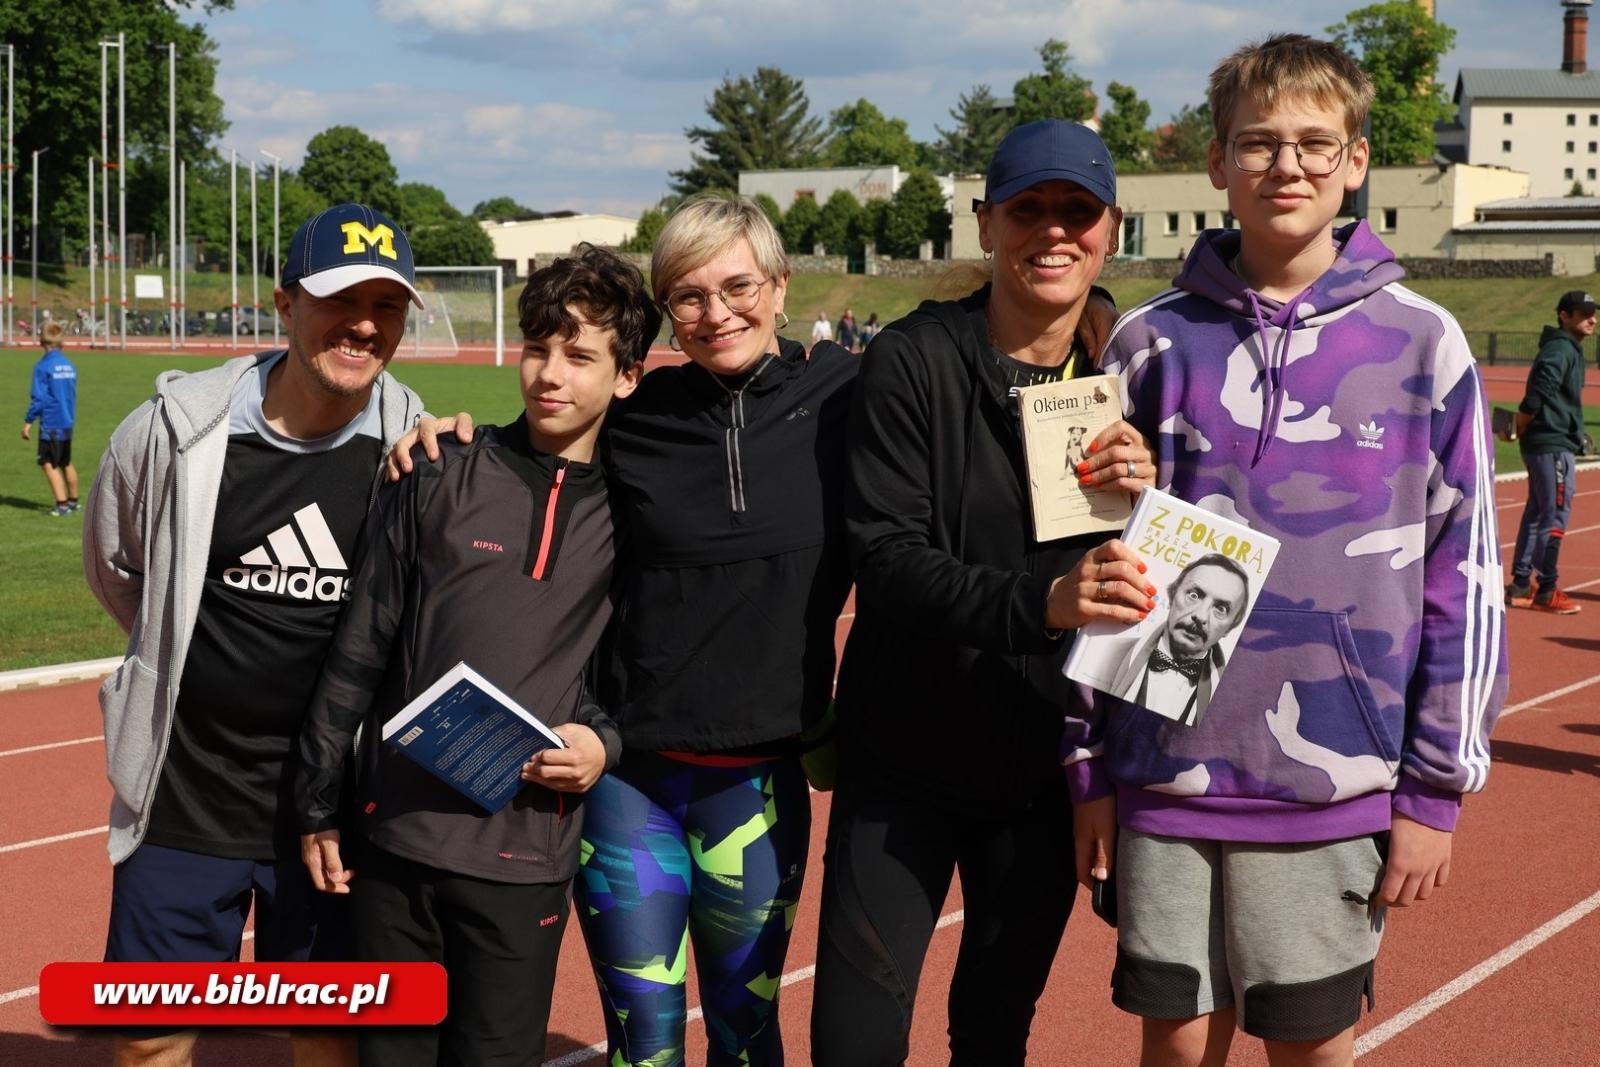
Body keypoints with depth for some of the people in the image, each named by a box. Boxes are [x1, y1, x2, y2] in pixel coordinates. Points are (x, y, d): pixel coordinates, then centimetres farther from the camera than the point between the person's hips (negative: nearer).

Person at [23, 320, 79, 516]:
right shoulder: (69, 365, 8)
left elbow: (38, 398, -15)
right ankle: (73, 501, 29)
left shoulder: (43, 366, -13)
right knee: (66, 463, 20)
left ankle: (62, 504, -13)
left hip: (51, 424, -7)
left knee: (49, 464, -4)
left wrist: (28, 421, -9)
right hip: (67, 422, 7)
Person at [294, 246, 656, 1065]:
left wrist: (607, 740, -9)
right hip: (399, 838, 1)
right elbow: (359, 650, 4)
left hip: (527, 855, 0)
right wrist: (318, 804, 5)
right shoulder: (439, 478, 1)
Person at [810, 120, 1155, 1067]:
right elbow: (886, 559, -19)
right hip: (906, 759, -3)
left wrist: (1149, 503, -17)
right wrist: (1039, 602, -34)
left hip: (1046, 768, 3)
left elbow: (1165, 588, 5)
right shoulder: (914, 360, -10)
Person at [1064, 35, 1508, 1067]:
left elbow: (1464, 576, -1)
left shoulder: (1423, 343, -2)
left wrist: (1437, 785, -3)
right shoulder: (1152, 342, 1)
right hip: (1169, 781, 1)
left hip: (1340, 790, -1)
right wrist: (1088, 767, 5)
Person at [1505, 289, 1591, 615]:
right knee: (1555, 515, -6)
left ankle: (1521, 584, 21)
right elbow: (1540, 390, -26)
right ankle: (1546, 591, -2)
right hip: (1552, 445, -10)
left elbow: (1539, 394, 16)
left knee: (1537, 512, 15)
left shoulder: (1569, 349, 18)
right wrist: (1521, 426, -13)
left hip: (1546, 444, 10)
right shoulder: (1561, 349, -15)